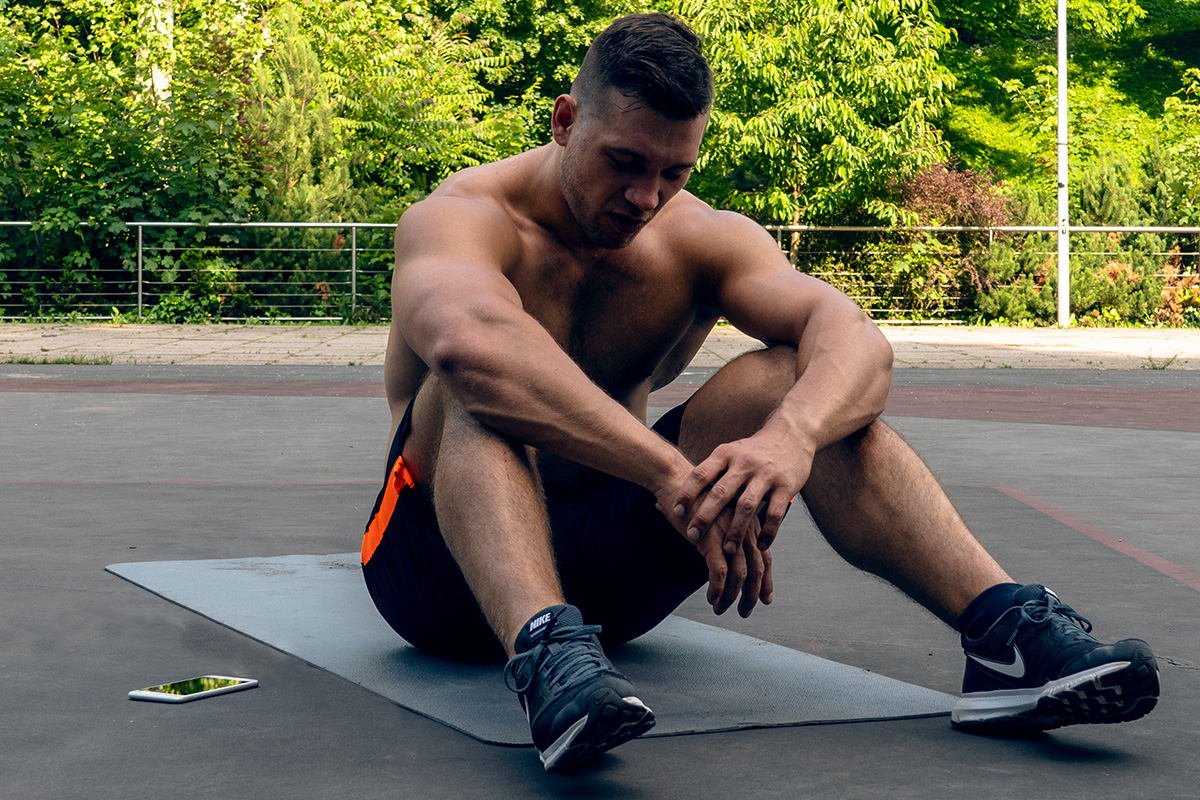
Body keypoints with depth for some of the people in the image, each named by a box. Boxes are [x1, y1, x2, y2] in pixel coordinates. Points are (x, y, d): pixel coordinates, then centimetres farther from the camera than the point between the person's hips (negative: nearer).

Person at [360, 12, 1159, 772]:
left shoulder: (704, 241, -3)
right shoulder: (462, 218, -16)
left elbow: (856, 338, -22)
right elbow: (467, 341, -43)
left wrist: (792, 435, -46)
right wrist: (672, 473, -50)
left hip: (604, 563, 4)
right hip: (447, 560, -3)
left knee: (788, 378, -17)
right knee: (481, 379, -34)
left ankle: (1005, 629, -31)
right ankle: (545, 653, -57)